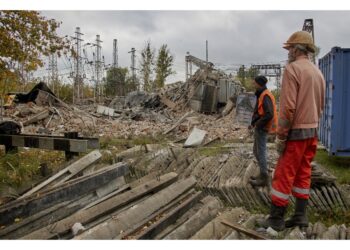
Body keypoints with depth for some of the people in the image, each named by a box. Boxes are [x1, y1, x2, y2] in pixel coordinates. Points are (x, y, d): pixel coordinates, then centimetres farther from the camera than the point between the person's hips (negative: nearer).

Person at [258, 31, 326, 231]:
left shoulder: (292, 68, -14)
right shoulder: (318, 72, 13)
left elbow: (288, 106, -20)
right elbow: (320, 106, 16)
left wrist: (281, 136, -16)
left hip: (296, 132, -8)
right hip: (312, 131, 8)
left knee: (284, 174, -2)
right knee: (303, 173, 12)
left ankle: (276, 218, 4)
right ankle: (300, 215, 16)